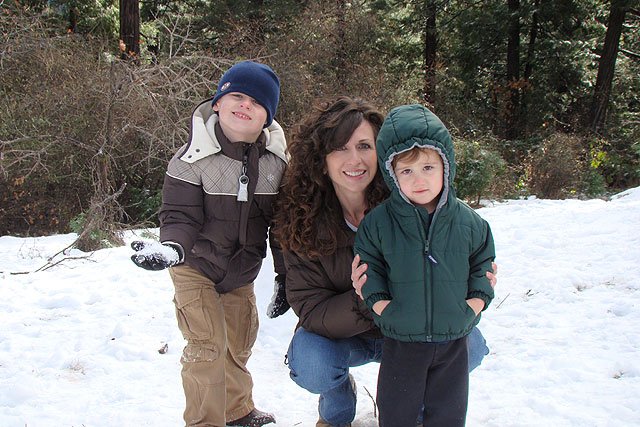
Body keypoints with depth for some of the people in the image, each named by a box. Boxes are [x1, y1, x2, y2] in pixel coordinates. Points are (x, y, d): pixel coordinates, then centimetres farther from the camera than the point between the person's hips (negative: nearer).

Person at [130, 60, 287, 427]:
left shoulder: (277, 161, -10)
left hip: (242, 272, 5)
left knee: (240, 344, 20)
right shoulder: (193, 158, -22)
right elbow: (180, 217, -22)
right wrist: (171, 249, -43)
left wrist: (285, 274, -2)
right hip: (195, 268, -4)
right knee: (207, 346, -11)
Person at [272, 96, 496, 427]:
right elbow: (311, 311, -20)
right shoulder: (302, 220, -18)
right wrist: (361, 303, -41)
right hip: (341, 334, 0)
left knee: (468, 345, -25)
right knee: (309, 365, -31)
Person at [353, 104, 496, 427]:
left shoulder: (467, 221, -5)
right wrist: (376, 298, -10)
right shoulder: (378, 222, -10)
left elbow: (483, 259, 9)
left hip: (453, 339, 1)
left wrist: (479, 296, -3)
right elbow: (366, 261, 2)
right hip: (401, 339, -1)